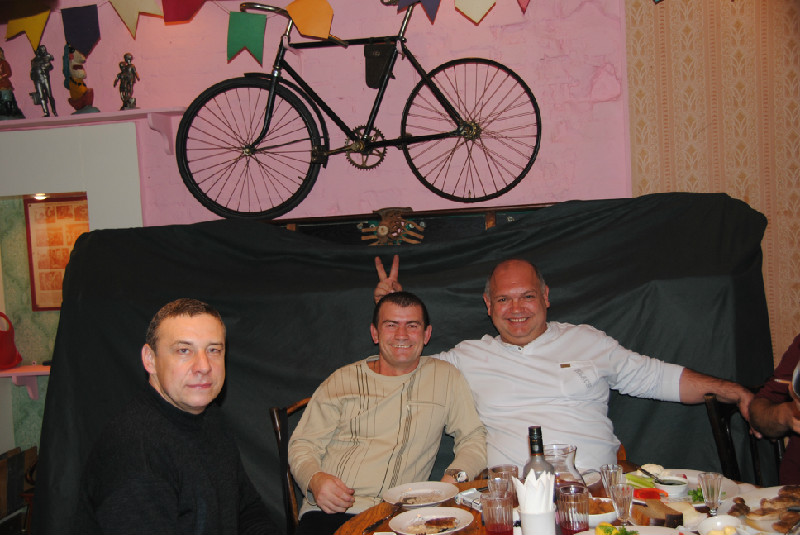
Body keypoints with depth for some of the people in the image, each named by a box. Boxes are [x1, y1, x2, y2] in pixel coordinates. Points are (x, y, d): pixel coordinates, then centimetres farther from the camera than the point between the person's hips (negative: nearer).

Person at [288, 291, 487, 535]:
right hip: (329, 513, 0)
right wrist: (315, 479, -10)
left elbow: (473, 438, 15)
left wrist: (455, 476, -6)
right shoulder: (342, 380, 13)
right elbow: (303, 443, 12)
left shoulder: (445, 377, 13)